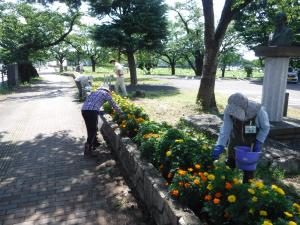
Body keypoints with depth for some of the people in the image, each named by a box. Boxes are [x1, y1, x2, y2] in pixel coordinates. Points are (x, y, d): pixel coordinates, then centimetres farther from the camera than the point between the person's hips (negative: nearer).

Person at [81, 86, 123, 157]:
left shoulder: (94, 92, 31)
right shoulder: (106, 93, 14)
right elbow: (113, 104, 16)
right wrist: (121, 112, 28)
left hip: (84, 109, 7)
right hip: (92, 111, -7)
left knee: (90, 129, 20)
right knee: (93, 130, 0)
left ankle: (95, 144, 35)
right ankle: (88, 149, -1)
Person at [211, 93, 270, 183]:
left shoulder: (258, 110, -32)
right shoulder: (229, 110, -28)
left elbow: (265, 127, -14)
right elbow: (225, 129, -28)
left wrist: (258, 142, -21)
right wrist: (220, 146, -38)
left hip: (252, 143, -2)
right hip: (235, 141, 2)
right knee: (230, 163, 17)